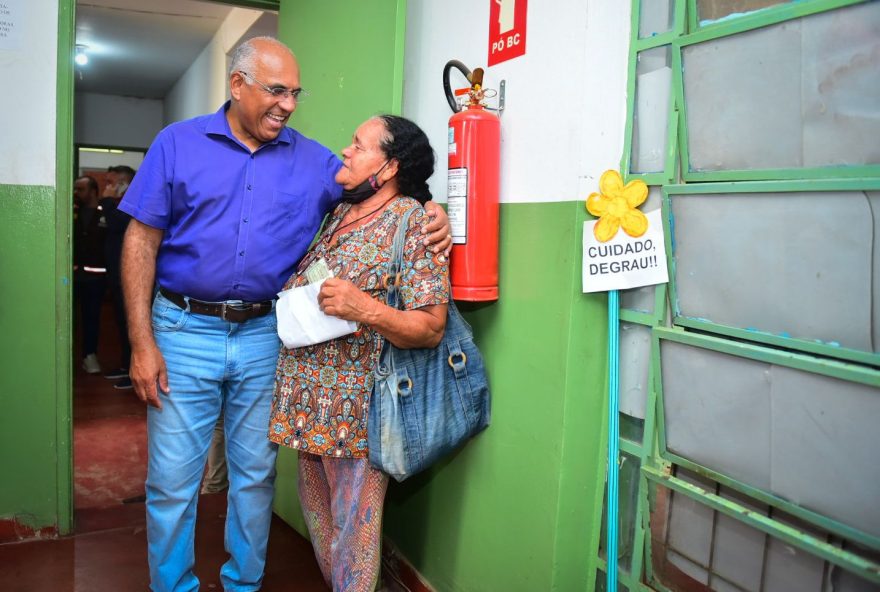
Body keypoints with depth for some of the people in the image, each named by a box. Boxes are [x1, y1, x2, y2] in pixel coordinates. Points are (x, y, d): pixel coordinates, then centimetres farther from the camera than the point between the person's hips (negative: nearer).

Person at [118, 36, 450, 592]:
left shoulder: (313, 160, 5)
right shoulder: (178, 143, 1)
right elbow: (142, 242, -1)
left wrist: (431, 216, -14)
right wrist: (142, 343, -7)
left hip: (265, 337, 2)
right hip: (184, 332, -1)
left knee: (256, 476, 14)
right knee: (172, 481, 6)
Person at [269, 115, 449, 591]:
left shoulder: (413, 221, -13)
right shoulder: (338, 215, 11)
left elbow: (431, 329, -18)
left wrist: (364, 310, -30)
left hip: (356, 408, -8)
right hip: (309, 402, 8)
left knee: (352, 526, 6)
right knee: (316, 509, 22)